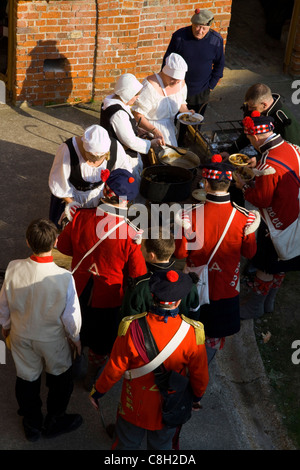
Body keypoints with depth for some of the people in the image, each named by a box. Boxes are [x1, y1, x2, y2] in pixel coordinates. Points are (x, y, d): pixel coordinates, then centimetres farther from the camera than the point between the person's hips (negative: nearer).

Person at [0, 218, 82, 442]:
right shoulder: (64, 278, -32)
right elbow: (71, 315, -19)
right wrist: (75, 337, 2)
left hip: (21, 336, 3)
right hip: (52, 339, -2)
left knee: (27, 378, 24)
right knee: (59, 377, 25)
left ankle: (32, 425, 45)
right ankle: (54, 422, 45)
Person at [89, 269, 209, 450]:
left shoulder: (132, 328, -27)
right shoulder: (192, 332, -24)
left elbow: (115, 369, -16)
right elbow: (200, 376, -10)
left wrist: (97, 391, 3)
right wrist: (197, 397, 12)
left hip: (135, 406, -1)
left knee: (126, 444, 24)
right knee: (162, 445, 27)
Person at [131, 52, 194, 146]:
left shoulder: (180, 84, -2)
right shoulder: (151, 86, -24)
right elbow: (137, 114, -25)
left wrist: (186, 112, -3)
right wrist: (154, 131, -35)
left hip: (169, 131, 6)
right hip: (148, 129, -6)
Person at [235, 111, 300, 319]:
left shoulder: (268, 165, -30)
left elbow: (261, 199, -22)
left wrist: (243, 186, -6)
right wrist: (257, 172, 9)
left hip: (276, 224, -8)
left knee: (266, 267, 9)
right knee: (280, 266, 21)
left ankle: (255, 306, 26)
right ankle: (269, 301, 38)